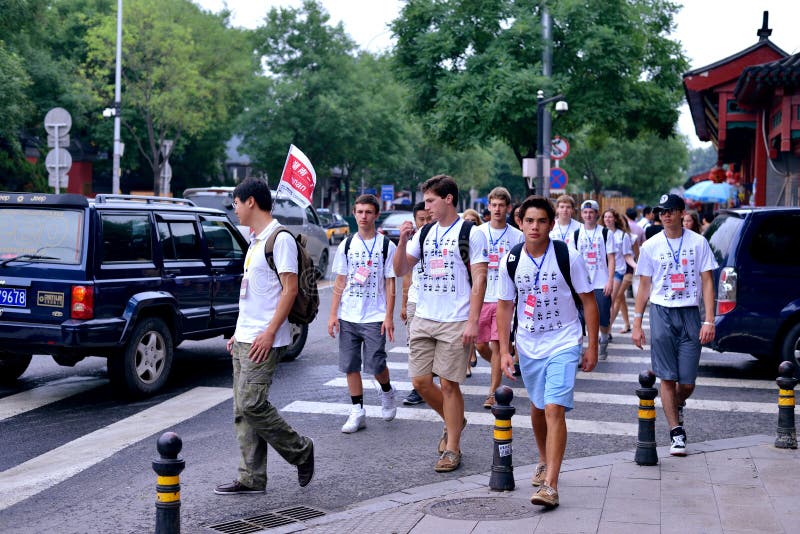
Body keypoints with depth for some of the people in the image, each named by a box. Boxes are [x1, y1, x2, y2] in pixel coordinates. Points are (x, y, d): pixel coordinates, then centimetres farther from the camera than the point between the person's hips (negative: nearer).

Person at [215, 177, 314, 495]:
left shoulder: (280, 239, -11)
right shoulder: (256, 241, 19)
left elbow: (290, 288, -17)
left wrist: (269, 333, -21)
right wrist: (238, 333, 19)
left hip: (264, 340, -10)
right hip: (245, 339, 10)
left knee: (252, 404, -13)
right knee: (242, 410, 7)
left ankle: (301, 451, 7)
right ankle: (251, 479, 11)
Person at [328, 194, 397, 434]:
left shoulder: (386, 246, 0)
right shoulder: (346, 245, 8)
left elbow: (390, 284, -1)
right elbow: (340, 282, 10)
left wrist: (389, 316, -8)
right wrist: (333, 314, 3)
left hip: (374, 317, -3)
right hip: (348, 317, 3)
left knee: (375, 364, -7)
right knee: (350, 365, 3)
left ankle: (387, 392, 24)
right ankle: (357, 411, 13)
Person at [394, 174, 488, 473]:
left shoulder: (470, 233, -5)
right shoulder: (424, 233, 11)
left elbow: (479, 279, -9)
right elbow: (400, 271, 11)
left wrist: (472, 321, -15)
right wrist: (403, 240, -6)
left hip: (455, 322, -6)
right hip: (423, 318, 6)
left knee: (448, 383, -2)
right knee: (420, 380, 6)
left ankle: (452, 449, 10)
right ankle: (453, 422, 31)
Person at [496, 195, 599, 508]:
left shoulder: (568, 257, -12)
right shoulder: (511, 261, -4)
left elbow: (588, 301, -4)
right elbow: (505, 306, 4)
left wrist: (592, 347, -5)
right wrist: (504, 351, -2)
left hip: (564, 344, -4)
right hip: (528, 345, 4)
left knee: (555, 409, -16)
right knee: (537, 407, 19)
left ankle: (550, 485, -17)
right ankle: (544, 461, 44)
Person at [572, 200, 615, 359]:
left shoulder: (606, 234, 2)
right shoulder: (576, 235, 8)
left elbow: (611, 259, 0)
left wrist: (610, 281, -9)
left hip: (602, 284, -1)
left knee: (604, 319, 3)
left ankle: (603, 343, 28)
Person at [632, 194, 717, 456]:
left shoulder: (698, 243, 3)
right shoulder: (651, 246, 4)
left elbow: (707, 282, 2)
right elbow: (644, 286, 8)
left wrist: (709, 321, -7)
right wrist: (637, 323, 4)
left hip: (690, 313, 0)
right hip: (662, 313, 0)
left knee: (687, 382, 2)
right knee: (668, 378, -2)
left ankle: (677, 406, 35)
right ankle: (676, 432, 5)